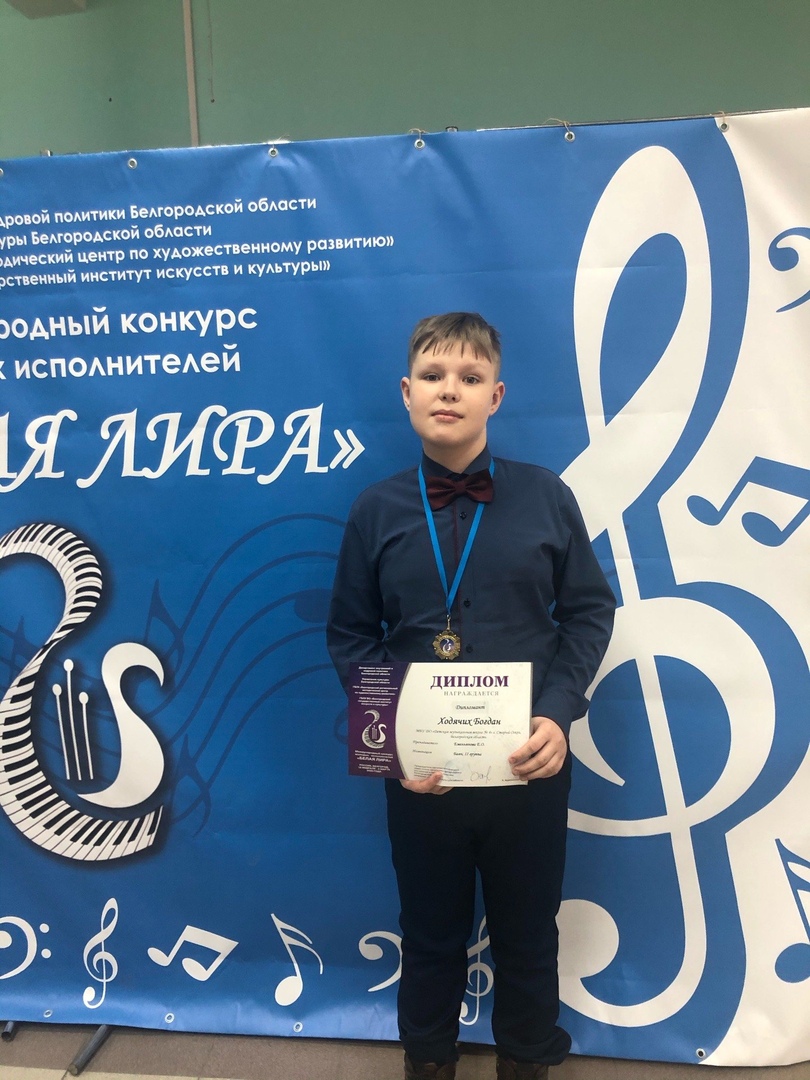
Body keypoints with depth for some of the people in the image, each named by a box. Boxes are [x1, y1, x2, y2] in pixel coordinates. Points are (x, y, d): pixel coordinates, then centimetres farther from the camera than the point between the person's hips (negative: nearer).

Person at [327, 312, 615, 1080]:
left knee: (527, 930, 20)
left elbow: (589, 611, 0)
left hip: (530, 764, 0)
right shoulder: (376, 510, -4)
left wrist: (558, 713, -13)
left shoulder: (546, 497, -6)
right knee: (431, 931, 21)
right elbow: (351, 636, 0)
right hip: (421, 770, 1)